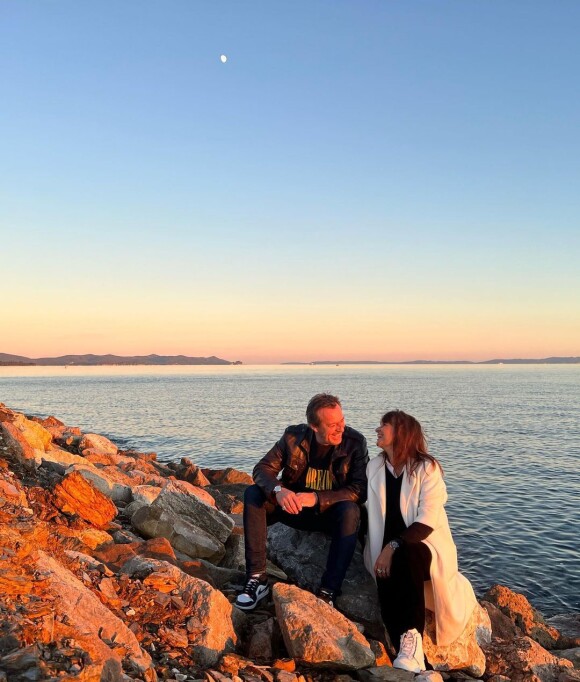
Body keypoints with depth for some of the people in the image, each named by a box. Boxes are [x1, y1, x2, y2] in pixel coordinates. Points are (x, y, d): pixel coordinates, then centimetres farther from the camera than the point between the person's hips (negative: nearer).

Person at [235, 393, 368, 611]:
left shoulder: (355, 442, -16)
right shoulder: (294, 436, -9)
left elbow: (360, 490, -21)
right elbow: (262, 468, -11)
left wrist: (316, 498, -35)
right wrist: (278, 490, -35)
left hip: (331, 513, -2)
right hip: (294, 508, 3)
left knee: (350, 511, -36)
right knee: (253, 494, -21)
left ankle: (328, 592, -30)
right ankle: (257, 578, -21)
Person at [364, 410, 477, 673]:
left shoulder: (427, 468, -4)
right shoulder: (374, 467, 12)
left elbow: (427, 520, -13)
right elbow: (369, 512, 10)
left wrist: (393, 546, -22)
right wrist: (379, 551, -5)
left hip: (423, 545, -3)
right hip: (389, 551, 3)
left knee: (406, 558, -36)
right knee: (388, 579, -29)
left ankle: (411, 640, -39)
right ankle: (416, 658, -32)